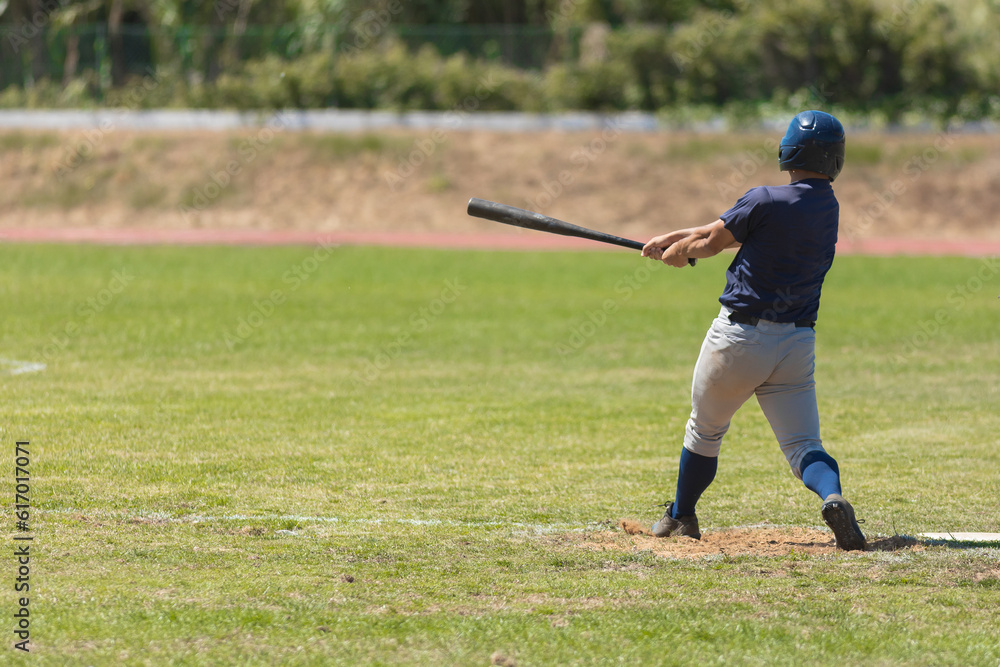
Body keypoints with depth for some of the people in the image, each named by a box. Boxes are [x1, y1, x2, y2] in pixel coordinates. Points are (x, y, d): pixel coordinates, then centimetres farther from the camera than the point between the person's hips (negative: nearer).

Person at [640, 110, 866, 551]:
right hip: (797, 344, 4)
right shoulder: (827, 208, 6)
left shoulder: (767, 201, -15)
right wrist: (676, 239, 22)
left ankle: (681, 516, 35)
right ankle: (833, 498, -30)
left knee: (705, 431, 19)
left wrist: (682, 250, 22)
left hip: (740, 337, -4)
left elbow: (713, 240, -1)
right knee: (803, 445, 1)